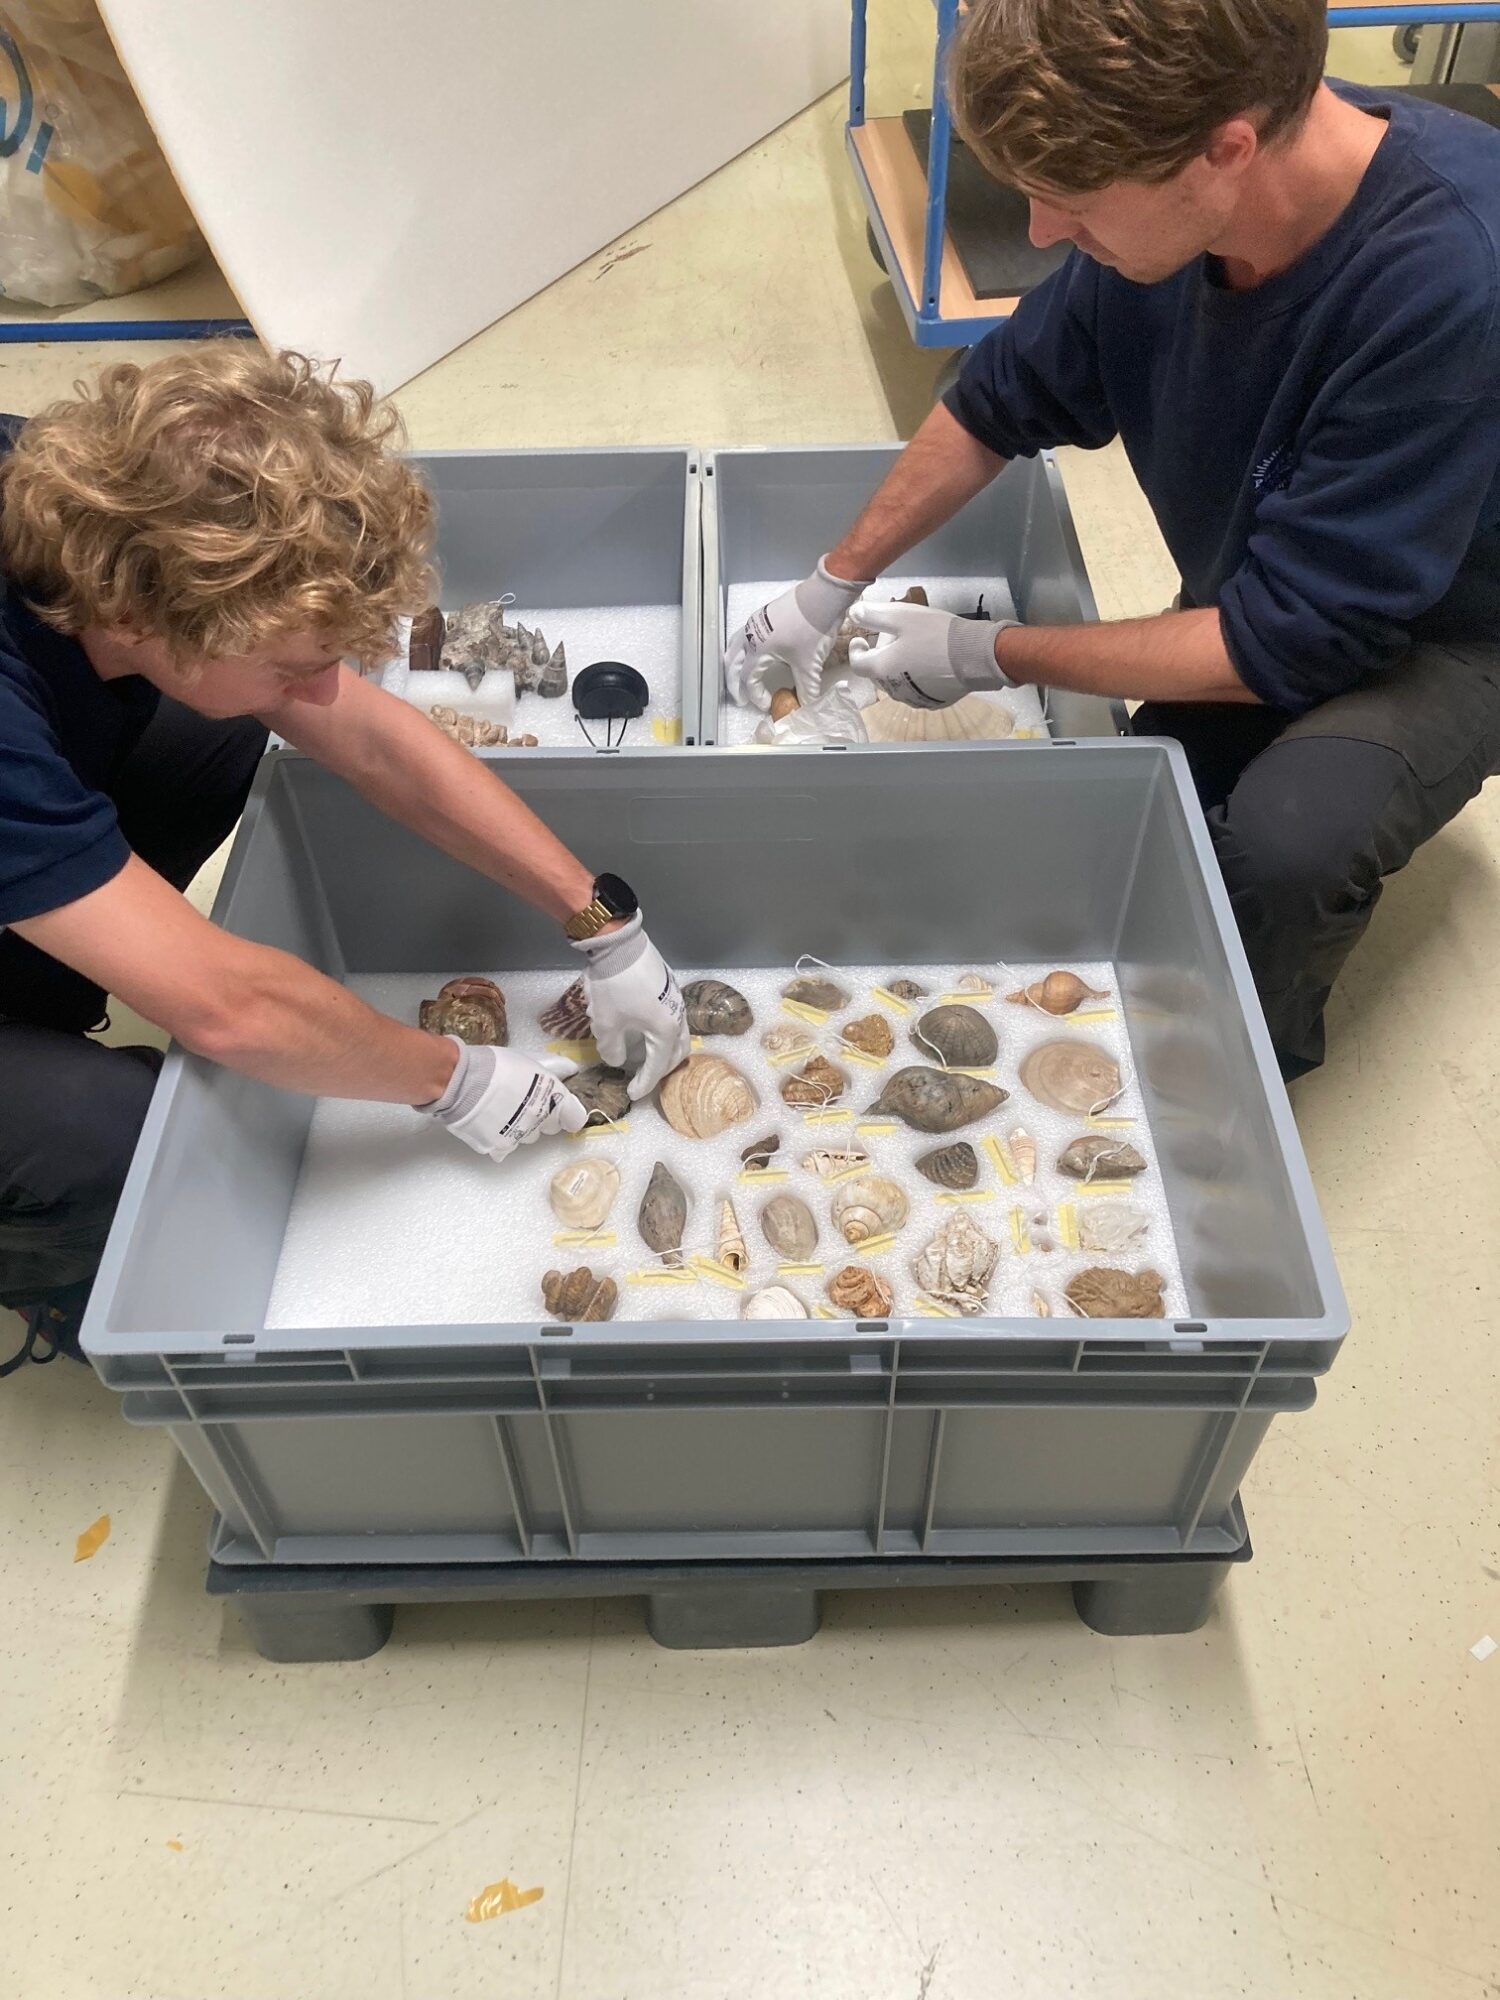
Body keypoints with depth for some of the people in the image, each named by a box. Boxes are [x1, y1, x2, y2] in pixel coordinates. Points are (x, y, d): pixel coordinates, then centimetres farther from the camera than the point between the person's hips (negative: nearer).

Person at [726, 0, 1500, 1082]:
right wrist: (833, 587, 1)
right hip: (1268, 594, 6)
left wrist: (990, 655, -22)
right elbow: (1000, 401, -1)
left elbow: (1289, 639, -31)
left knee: (1283, 839, -30)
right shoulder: (1176, 200, -19)